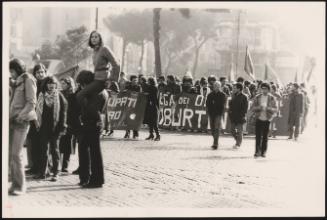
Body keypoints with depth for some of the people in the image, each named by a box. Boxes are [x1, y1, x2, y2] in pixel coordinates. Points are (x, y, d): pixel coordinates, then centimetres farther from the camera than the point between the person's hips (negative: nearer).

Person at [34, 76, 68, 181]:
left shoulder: (59, 96, -1)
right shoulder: (41, 96, 6)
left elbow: (63, 112, -2)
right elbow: (38, 110, 9)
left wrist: (62, 127, -8)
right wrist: (38, 124, 1)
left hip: (55, 127, -3)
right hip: (44, 126, 3)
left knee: (55, 149, 3)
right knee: (43, 149, 6)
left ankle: (55, 173, 7)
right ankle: (43, 172, 11)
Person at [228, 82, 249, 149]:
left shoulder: (244, 97, -9)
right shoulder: (234, 96, 11)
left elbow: (245, 107, -11)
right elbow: (231, 104, 19)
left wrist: (242, 115, -16)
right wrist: (230, 111, 7)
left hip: (239, 116, -7)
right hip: (233, 116, 7)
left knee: (239, 131, 0)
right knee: (232, 130, 11)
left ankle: (238, 144, 10)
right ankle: (238, 141, 29)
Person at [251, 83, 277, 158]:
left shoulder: (271, 98, 1)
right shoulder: (257, 97, 5)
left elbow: (275, 109, -2)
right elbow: (253, 108, 2)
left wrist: (268, 108, -19)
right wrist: (259, 108, -17)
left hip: (267, 119, -1)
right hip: (259, 119, 1)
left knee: (265, 136, 4)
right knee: (258, 136, -4)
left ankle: (263, 152, 10)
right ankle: (257, 151, -1)